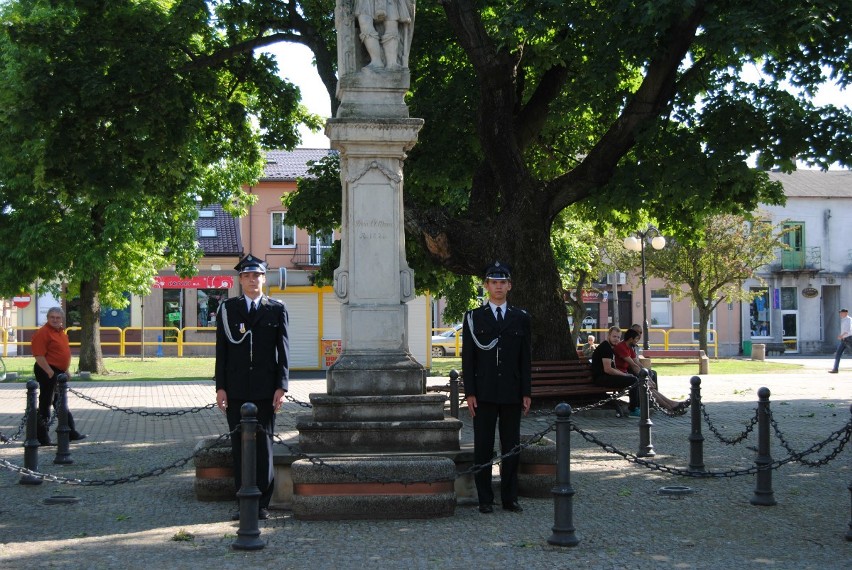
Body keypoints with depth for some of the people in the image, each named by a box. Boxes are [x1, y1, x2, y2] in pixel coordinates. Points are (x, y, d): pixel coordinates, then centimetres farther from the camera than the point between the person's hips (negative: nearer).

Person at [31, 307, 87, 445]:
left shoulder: (60, 332, 14)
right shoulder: (43, 333, -15)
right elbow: (39, 356, -22)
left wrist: (65, 370, 20)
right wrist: (50, 372, -25)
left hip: (59, 372, 10)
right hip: (48, 372, -10)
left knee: (61, 404, 17)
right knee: (45, 404, -4)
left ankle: (71, 433, 26)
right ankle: (42, 437, 1)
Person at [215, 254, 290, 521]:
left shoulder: (277, 310, 7)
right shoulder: (227, 309, 9)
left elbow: (283, 350, 3)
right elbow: (221, 350, 7)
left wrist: (281, 386, -4)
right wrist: (220, 387, 0)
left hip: (265, 390, -1)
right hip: (236, 390, 1)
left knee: (263, 444, 1)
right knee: (239, 446, 4)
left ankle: (262, 503, 6)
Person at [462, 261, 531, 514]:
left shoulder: (521, 318, 9)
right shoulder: (473, 318, 4)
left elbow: (526, 358, 9)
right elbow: (468, 358, 1)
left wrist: (526, 393, 3)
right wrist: (470, 393, -7)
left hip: (512, 394, 2)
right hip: (484, 394, -2)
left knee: (512, 446, 5)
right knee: (483, 447, 2)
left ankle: (510, 498, 13)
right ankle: (485, 499, 7)